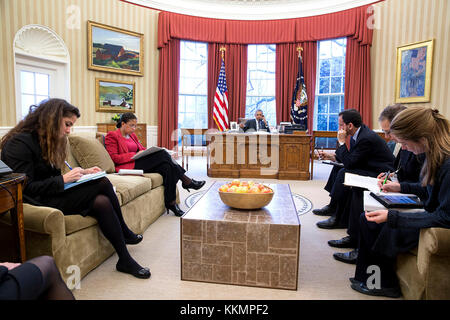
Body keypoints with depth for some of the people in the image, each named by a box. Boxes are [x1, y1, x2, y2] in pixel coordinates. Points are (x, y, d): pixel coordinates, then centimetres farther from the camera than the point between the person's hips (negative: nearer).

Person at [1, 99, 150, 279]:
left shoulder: (49, 141, 15)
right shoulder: (19, 143, -14)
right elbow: (25, 188, -19)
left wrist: (81, 173, 4)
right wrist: (63, 180, -20)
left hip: (52, 197, 9)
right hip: (38, 205, -9)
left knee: (102, 202, -18)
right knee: (103, 184, -22)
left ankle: (125, 260, -8)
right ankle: (125, 233, -4)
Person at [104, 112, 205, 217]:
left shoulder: (132, 135, 24)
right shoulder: (112, 136, 1)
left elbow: (142, 149, 24)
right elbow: (114, 157, -9)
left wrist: (147, 152, -1)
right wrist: (135, 154, -17)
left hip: (141, 162, 8)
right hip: (129, 167, -8)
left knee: (167, 167, -22)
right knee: (162, 154, -24)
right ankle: (187, 181, -16)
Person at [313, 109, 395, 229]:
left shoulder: (367, 138, -24)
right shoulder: (358, 134, 5)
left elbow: (349, 163, -23)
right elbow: (350, 159, 14)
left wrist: (342, 142, -17)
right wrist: (330, 156, 10)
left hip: (380, 174, -11)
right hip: (369, 169, 11)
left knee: (344, 173, -25)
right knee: (338, 167, 11)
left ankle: (339, 218, -14)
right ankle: (333, 207, 17)